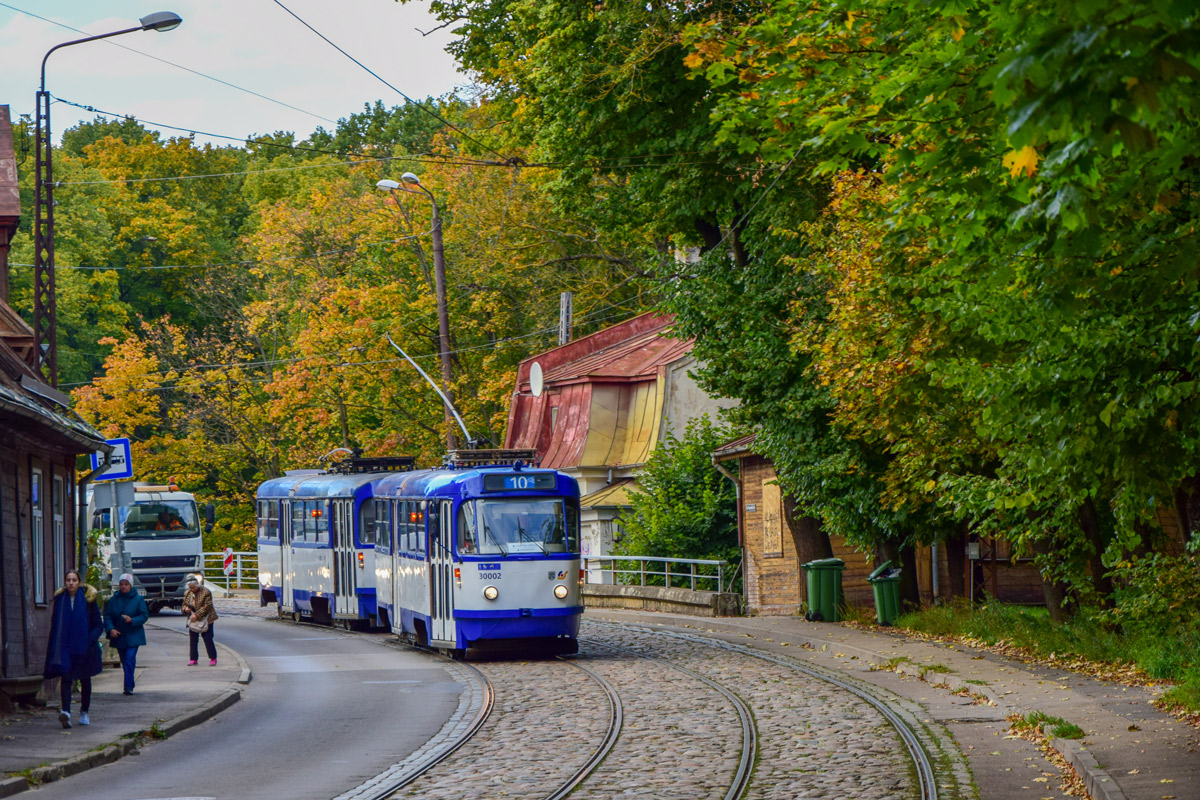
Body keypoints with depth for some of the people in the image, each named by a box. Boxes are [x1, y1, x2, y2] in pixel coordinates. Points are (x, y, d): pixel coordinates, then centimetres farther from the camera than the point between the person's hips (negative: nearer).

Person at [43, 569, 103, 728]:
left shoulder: (88, 599, -3)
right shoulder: (60, 599, 3)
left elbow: (99, 625, 1)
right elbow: (54, 624, 11)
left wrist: (91, 639, -15)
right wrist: (52, 648, 6)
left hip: (83, 646, 0)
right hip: (64, 646, 0)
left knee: (85, 680, 11)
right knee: (66, 676, -16)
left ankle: (84, 712, 26)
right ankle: (65, 711, -28)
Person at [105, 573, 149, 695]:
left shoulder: (138, 599, -1)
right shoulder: (113, 599, 5)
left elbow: (145, 616, -2)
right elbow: (107, 616, 4)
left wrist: (132, 621, -19)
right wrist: (111, 629, -13)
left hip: (133, 636, -3)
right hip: (119, 636, 3)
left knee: (129, 661, -15)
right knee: (125, 662, 10)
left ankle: (128, 686, -16)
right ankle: (129, 686, 21)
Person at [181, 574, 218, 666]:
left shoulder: (206, 592, -10)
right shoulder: (187, 593, 9)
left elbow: (207, 606, -17)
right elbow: (184, 604, 18)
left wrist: (197, 615, -23)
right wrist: (186, 609, -8)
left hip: (205, 619, -5)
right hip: (193, 620, 5)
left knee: (208, 639, -6)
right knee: (193, 640, 3)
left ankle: (213, 658, 3)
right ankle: (193, 659, 10)